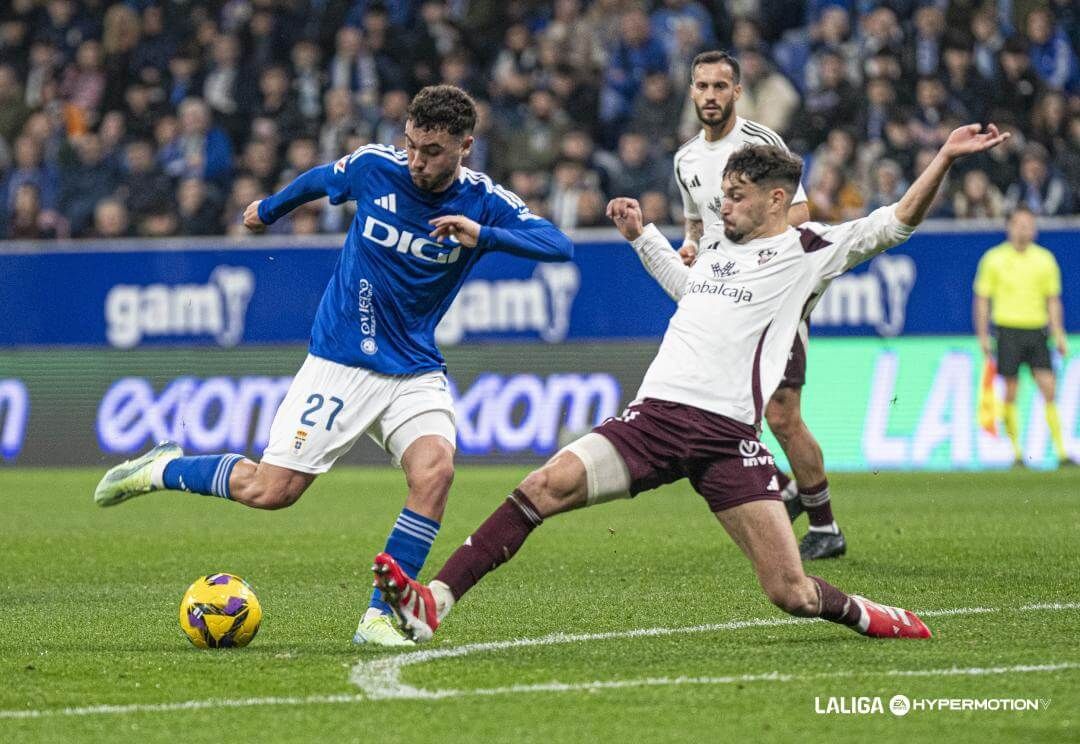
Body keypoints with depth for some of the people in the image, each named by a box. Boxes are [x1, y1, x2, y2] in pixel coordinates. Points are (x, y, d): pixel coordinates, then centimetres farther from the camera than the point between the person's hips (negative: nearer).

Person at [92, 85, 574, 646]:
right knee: (270, 490, -7)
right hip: (340, 363, -1)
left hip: (416, 372, 1)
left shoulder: (484, 202, -9)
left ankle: (378, 618, -16)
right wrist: (268, 209, 32)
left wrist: (482, 234, -35)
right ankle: (162, 469, 21)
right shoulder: (373, 167, -8)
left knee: (435, 470, -26)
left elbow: (559, 246, -21)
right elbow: (317, 180, 14)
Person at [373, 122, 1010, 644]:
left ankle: (864, 615, 26)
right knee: (545, 487, -20)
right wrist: (640, 234, 41)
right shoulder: (716, 242, 22)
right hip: (656, 414, 4)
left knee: (791, 593, -9)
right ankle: (432, 606, -24)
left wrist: (944, 159, -8)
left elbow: (897, 222, 2)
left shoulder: (809, 250, 6)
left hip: (730, 435, -4)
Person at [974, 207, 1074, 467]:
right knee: (1010, 394, -1)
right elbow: (982, 299, 4)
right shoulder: (994, 259, 1)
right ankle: (1017, 452, 7)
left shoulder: (1044, 259, 8)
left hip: (1037, 329, 2)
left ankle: (1061, 451, -6)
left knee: (1049, 391, -6)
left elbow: (1053, 300, 12)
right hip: (1008, 329, -2)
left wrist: (1058, 335, 4)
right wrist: (983, 336, -3)